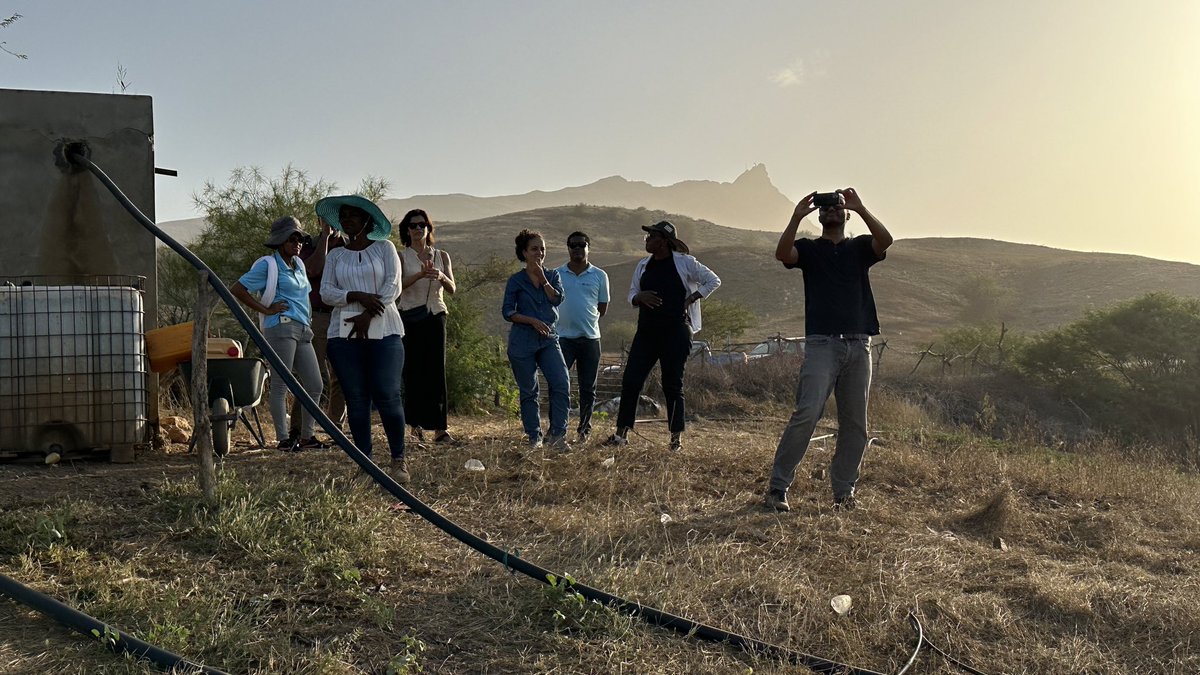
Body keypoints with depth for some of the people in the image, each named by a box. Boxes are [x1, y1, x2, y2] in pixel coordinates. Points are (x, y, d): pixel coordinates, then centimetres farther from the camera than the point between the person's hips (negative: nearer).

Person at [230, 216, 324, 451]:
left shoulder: (298, 264, 20)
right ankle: (283, 438, -4)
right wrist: (265, 310, -9)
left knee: (314, 385, 6)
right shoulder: (268, 265, -3)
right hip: (282, 326, -8)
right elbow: (237, 290, -8)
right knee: (281, 385, -6)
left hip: (303, 329, 8)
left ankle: (306, 436, 15)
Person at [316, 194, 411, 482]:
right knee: (356, 398, 0)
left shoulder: (384, 248, 10)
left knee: (387, 394, -10)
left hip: (383, 329, -2)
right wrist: (357, 297, -12)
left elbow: (393, 286, 0)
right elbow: (326, 291, 5)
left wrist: (367, 315, -12)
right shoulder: (335, 256, 16)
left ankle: (399, 459, -2)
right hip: (344, 332, 3)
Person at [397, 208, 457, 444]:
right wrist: (420, 274, -29)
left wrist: (441, 276, -18)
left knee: (437, 370, -3)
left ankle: (439, 428, -6)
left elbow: (452, 289, 3)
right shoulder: (401, 257, 3)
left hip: (435, 316, 2)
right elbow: (397, 285, -13)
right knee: (413, 370, -3)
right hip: (410, 317, -2)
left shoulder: (441, 256, 11)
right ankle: (416, 423, 9)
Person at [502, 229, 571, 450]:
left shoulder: (552, 275, 10)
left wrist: (542, 278, -10)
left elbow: (557, 299, -7)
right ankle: (534, 437, 14)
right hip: (522, 341, -2)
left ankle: (556, 434, -10)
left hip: (548, 338, 2)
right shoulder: (516, 280, 2)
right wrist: (533, 321, -13)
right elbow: (507, 312, -4)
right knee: (528, 391, 4)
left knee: (562, 383, -14)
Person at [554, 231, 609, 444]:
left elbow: (602, 308, 12)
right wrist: (564, 319, 3)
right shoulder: (556, 274, 5)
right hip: (563, 337, -1)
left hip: (590, 337, 1)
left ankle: (584, 428, 19)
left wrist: (585, 320, 8)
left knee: (588, 388, 8)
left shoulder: (599, 276, 6)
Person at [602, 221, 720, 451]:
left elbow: (713, 280, 4)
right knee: (630, 380, -4)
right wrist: (639, 297, -5)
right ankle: (622, 432, 2)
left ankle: (677, 436, 11)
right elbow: (632, 294, 19)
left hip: (675, 332, -4)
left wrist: (692, 299, -4)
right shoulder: (643, 265, 12)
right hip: (646, 332, 4)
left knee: (673, 384, 2)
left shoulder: (684, 262, -2)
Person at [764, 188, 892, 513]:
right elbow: (782, 254, -11)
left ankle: (844, 492, 15)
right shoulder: (808, 248, 11)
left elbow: (886, 240, -6)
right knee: (806, 415, -15)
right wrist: (797, 216, -22)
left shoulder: (860, 247, 16)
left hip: (859, 345, 3)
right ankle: (777, 487, -11)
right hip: (821, 343, -3)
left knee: (855, 424, 5)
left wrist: (860, 208, -14)